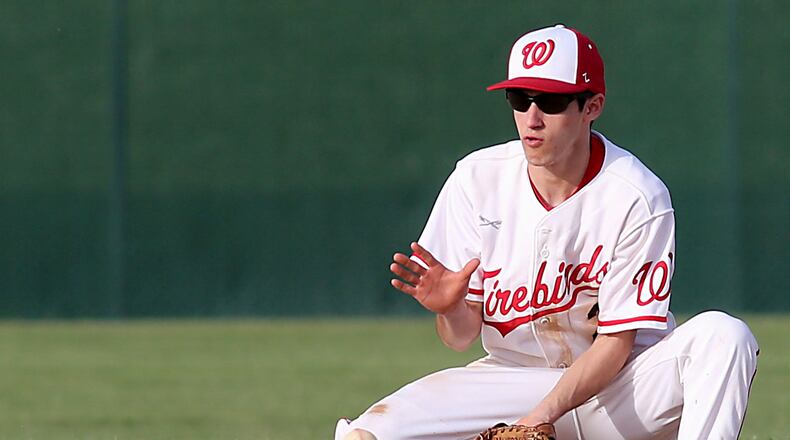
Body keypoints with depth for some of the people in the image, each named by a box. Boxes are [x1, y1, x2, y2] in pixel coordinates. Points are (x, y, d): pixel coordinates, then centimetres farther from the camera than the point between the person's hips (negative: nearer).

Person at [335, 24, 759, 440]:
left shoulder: (639, 198, -15)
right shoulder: (475, 181, -6)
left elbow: (617, 341, -14)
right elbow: (462, 337, -3)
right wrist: (451, 309, -29)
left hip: (614, 384, -1)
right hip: (513, 380, 2)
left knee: (723, 335, -32)